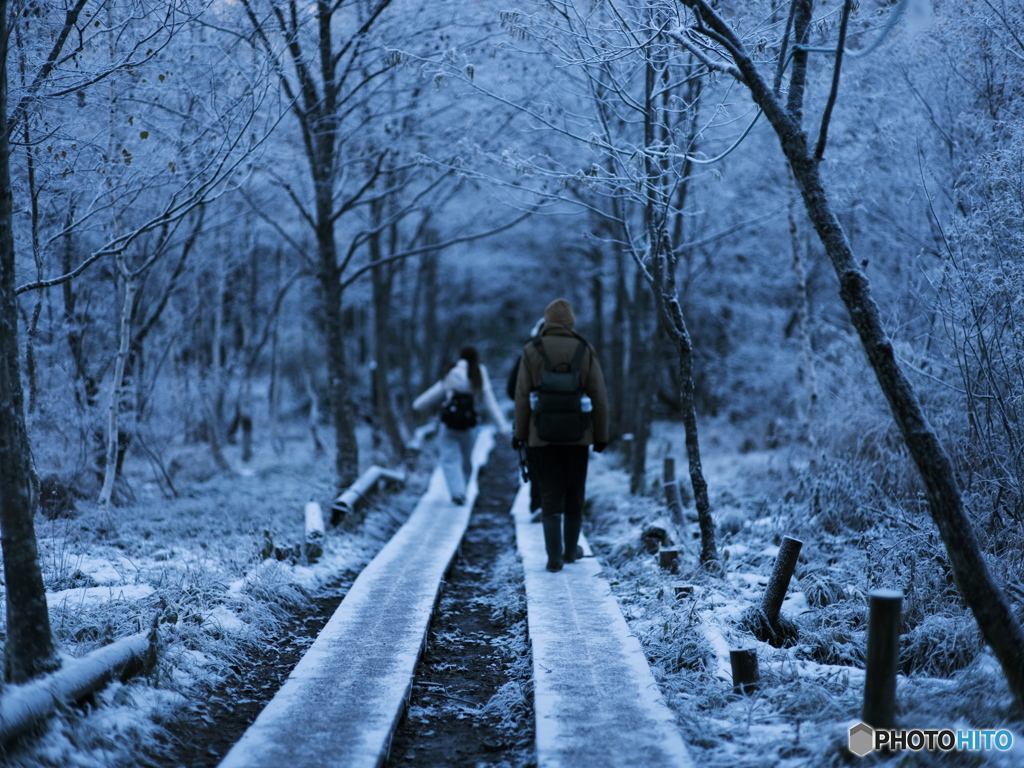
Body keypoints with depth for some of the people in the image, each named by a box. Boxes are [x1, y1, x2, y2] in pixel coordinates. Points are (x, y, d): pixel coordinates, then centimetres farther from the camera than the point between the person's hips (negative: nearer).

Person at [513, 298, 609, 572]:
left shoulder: (532, 351, -3)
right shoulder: (585, 351, -1)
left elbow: (522, 396, -4)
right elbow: (598, 397, 0)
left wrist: (520, 432, 4)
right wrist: (601, 435, 6)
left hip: (542, 437, -1)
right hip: (577, 436, 1)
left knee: (550, 497, 3)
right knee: (574, 495, 15)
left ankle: (554, 557, -4)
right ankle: (571, 550, 26)